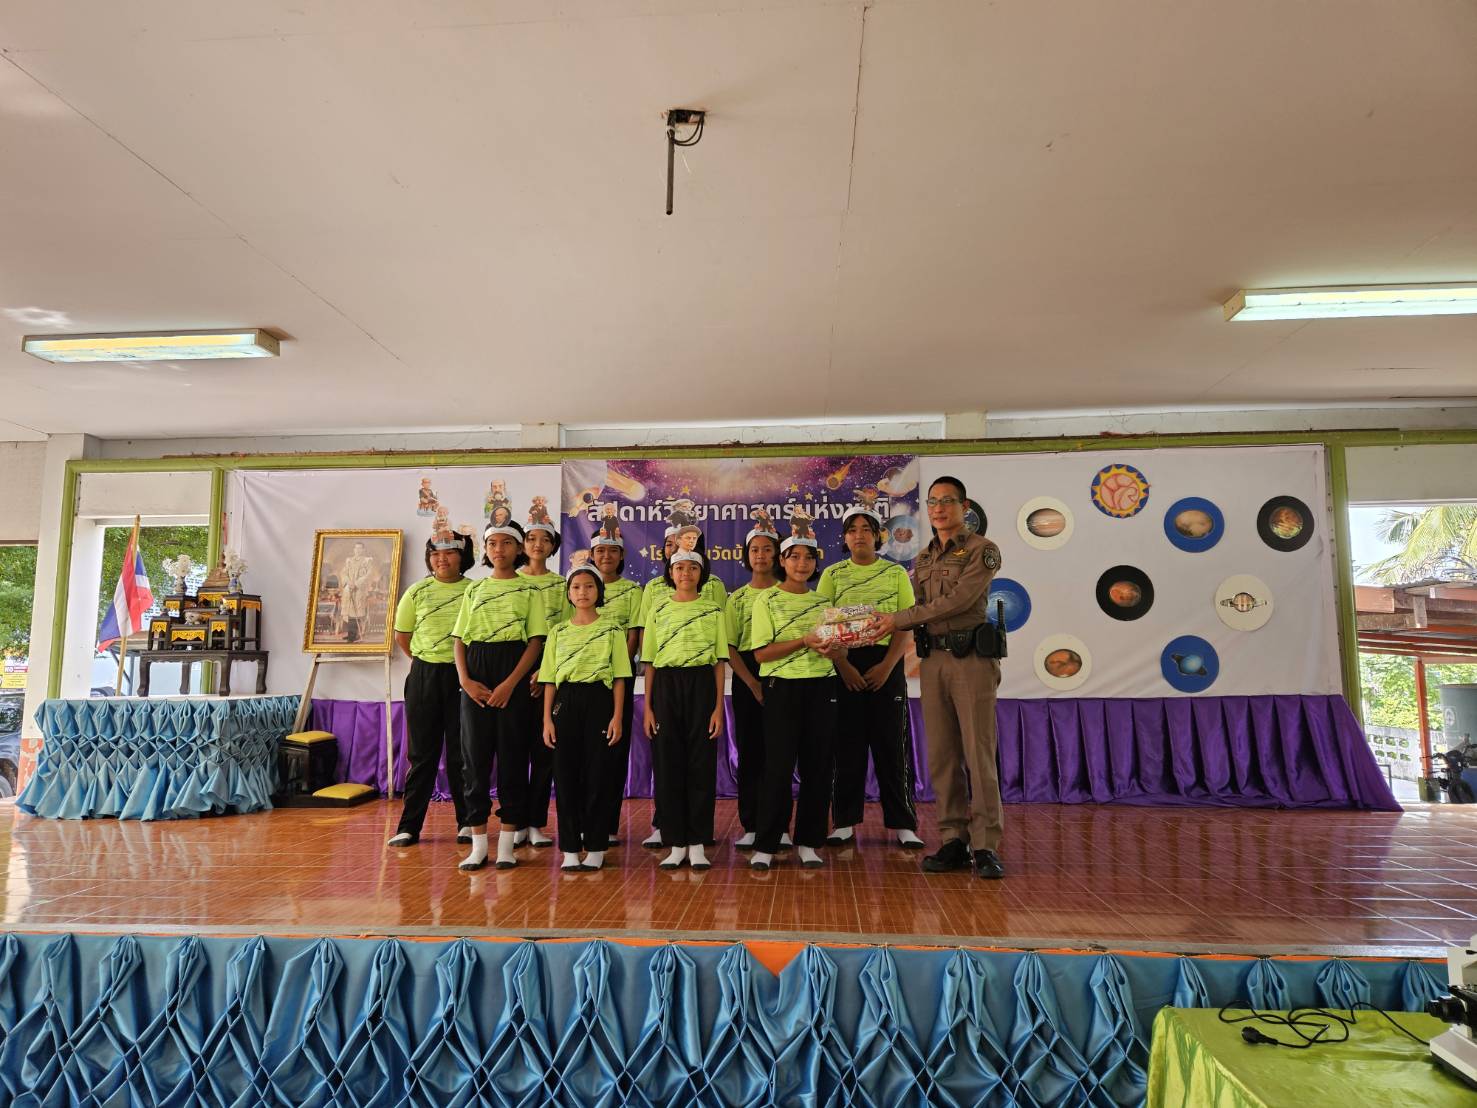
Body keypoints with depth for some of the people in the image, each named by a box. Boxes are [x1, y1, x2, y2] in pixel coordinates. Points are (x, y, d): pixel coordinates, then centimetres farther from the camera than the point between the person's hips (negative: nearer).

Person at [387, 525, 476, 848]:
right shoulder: (417, 591, 4)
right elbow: (401, 635, 14)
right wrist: (423, 662, 10)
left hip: (463, 676, -2)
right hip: (424, 676, 2)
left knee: (460, 752, 4)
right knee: (422, 751, 7)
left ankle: (466, 822, 16)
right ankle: (409, 825, 15)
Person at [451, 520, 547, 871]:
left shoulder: (529, 590, 5)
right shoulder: (474, 589, 14)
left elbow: (535, 641, -3)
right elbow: (459, 639, 10)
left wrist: (510, 683, -14)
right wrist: (465, 679, -7)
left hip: (514, 672, -3)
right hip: (476, 674, 3)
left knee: (512, 754, -1)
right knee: (474, 754, 2)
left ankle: (507, 844, 8)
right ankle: (478, 844, 10)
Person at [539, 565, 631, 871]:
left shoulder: (612, 630, 3)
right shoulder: (558, 632, 10)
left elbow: (619, 678, 0)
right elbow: (550, 679, 9)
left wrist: (617, 717, -7)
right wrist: (547, 719, 1)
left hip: (599, 701, -2)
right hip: (566, 702, 2)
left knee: (596, 774, 0)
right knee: (566, 774, 3)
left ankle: (595, 848, 12)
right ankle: (570, 848, 13)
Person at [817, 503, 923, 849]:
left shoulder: (896, 573, 6)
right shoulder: (832, 575, 6)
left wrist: (887, 665, -12)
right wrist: (843, 666, -12)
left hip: (886, 662, 0)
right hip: (844, 663, 0)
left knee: (891, 743, 2)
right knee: (847, 743, 4)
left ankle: (903, 823, 10)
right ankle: (845, 821, 14)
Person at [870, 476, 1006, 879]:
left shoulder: (982, 550, -1)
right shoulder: (923, 560, 18)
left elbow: (959, 600, -13)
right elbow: (918, 610, 14)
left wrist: (898, 618, -12)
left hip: (971, 657, -6)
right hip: (932, 659, 6)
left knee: (978, 753, -5)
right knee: (941, 755, 5)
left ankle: (985, 847, 2)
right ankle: (953, 841, 13)